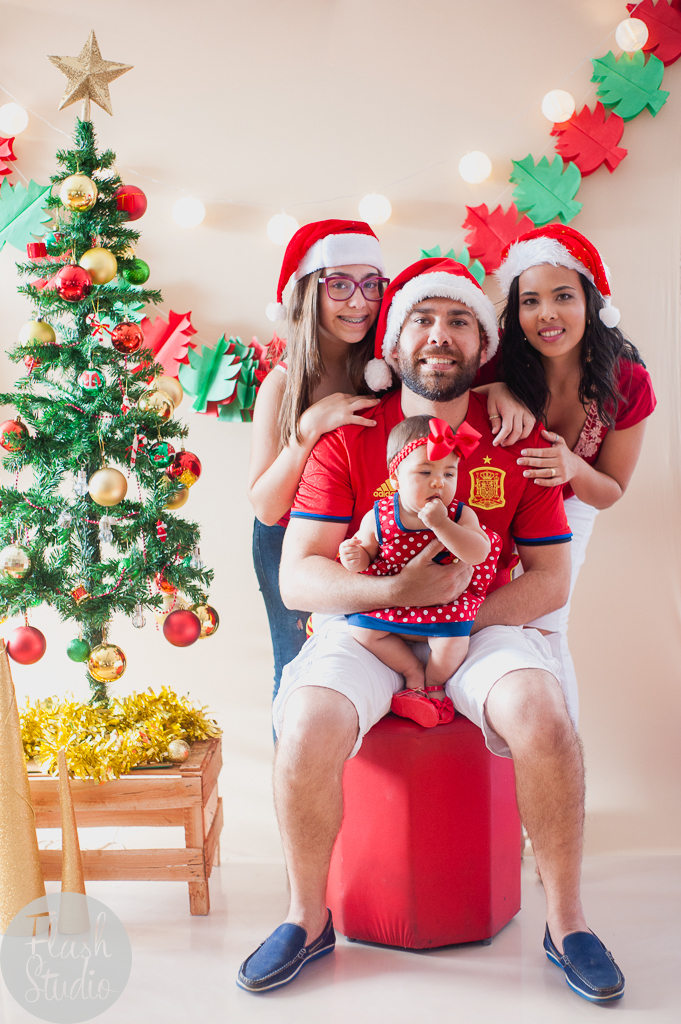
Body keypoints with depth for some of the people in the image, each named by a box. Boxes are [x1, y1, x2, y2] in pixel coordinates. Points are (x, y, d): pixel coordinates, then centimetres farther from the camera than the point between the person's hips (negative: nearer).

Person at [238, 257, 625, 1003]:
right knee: (305, 731, -27)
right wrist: (396, 590, -25)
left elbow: (550, 578, 0)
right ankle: (308, 919, 1)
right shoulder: (347, 437, -5)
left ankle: (566, 922, -4)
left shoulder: (520, 443, -1)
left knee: (545, 719, -28)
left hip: (483, 626, 1)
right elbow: (297, 577, -10)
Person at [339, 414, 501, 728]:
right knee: (362, 627, -16)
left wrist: (441, 525, -36)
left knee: (452, 631, -29)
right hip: (391, 602, 2)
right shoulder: (378, 518, -8)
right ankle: (413, 673, 5)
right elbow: (365, 553, 6)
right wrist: (356, 558, -20)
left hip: (445, 602, -2)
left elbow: (478, 554, -26)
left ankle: (435, 685, 2)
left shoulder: (461, 515, -11)